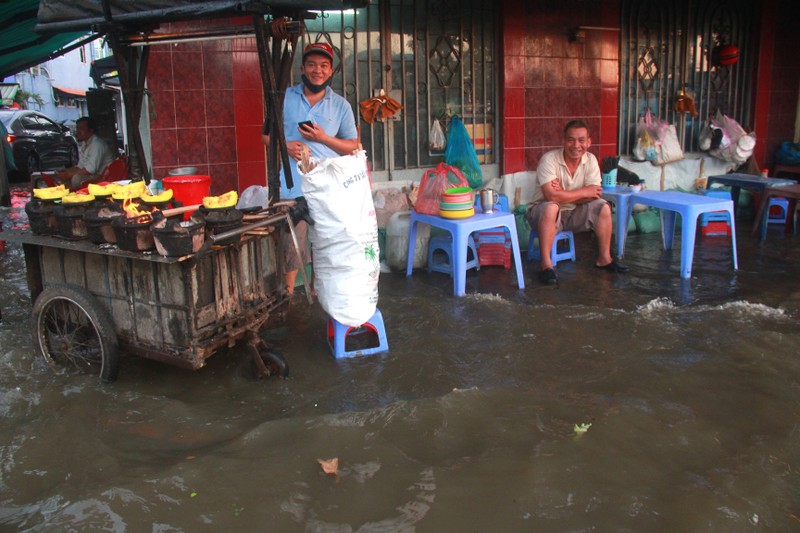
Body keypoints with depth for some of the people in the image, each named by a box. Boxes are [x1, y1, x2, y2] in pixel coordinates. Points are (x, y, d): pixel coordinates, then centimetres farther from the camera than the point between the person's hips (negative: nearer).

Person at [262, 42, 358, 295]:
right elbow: (266, 135, 13)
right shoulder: (284, 98, 7)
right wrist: (286, 146, -9)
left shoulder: (341, 106, 7)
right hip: (292, 186, -1)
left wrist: (323, 138, -9)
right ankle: (288, 294, 14)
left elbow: (353, 146, 7)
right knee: (292, 242, 0)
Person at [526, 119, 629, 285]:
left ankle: (604, 259, 3)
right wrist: (584, 192, -21)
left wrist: (564, 195, -25)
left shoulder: (590, 160, -6)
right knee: (551, 208, -37)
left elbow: (593, 195, -12)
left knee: (603, 207, -11)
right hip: (544, 211, -5)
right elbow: (552, 196, -32)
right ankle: (546, 264, -33)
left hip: (573, 213, 6)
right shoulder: (549, 159, -22)